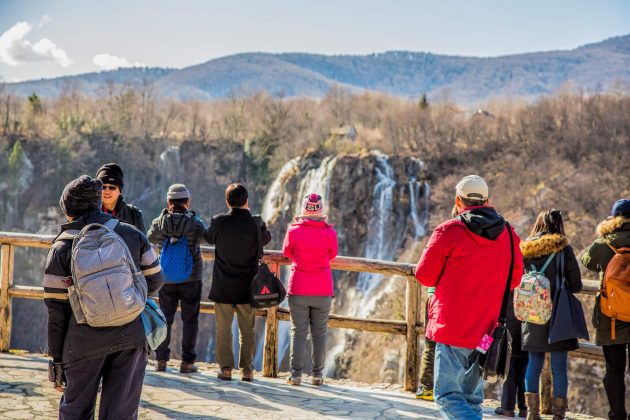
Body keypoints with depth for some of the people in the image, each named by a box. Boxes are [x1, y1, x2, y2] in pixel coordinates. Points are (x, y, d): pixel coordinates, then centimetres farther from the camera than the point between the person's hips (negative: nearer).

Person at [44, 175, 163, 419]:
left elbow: (57, 310, -2)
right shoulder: (132, 234, 4)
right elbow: (155, 280, 8)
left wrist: (56, 360, 5)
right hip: (132, 336, 2)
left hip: (85, 342, -1)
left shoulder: (62, 248, -1)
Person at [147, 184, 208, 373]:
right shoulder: (195, 223, -11)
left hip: (167, 278, 2)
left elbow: (151, 239, 15)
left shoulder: (159, 223, -5)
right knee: (190, 320, 6)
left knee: (165, 319, 13)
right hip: (191, 278, -2)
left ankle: (161, 360, 14)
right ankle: (187, 361, 5)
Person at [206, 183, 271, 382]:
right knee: (247, 330, 9)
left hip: (223, 287, 0)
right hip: (247, 287, 0)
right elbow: (266, 239, 12)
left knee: (223, 328, 8)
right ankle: (247, 370, 11)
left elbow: (209, 238, 11)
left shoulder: (219, 222, -8)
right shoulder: (256, 224, -9)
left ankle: (226, 368, 7)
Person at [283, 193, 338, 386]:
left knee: (298, 332, 5)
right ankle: (317, 374, 10)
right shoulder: (330, 233, -7)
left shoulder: (294, 231, -9)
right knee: (319, 333, 9)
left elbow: (286, 252, 9)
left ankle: (296, 374, 2)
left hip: (298, 290, 0)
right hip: (323, 291, 1)